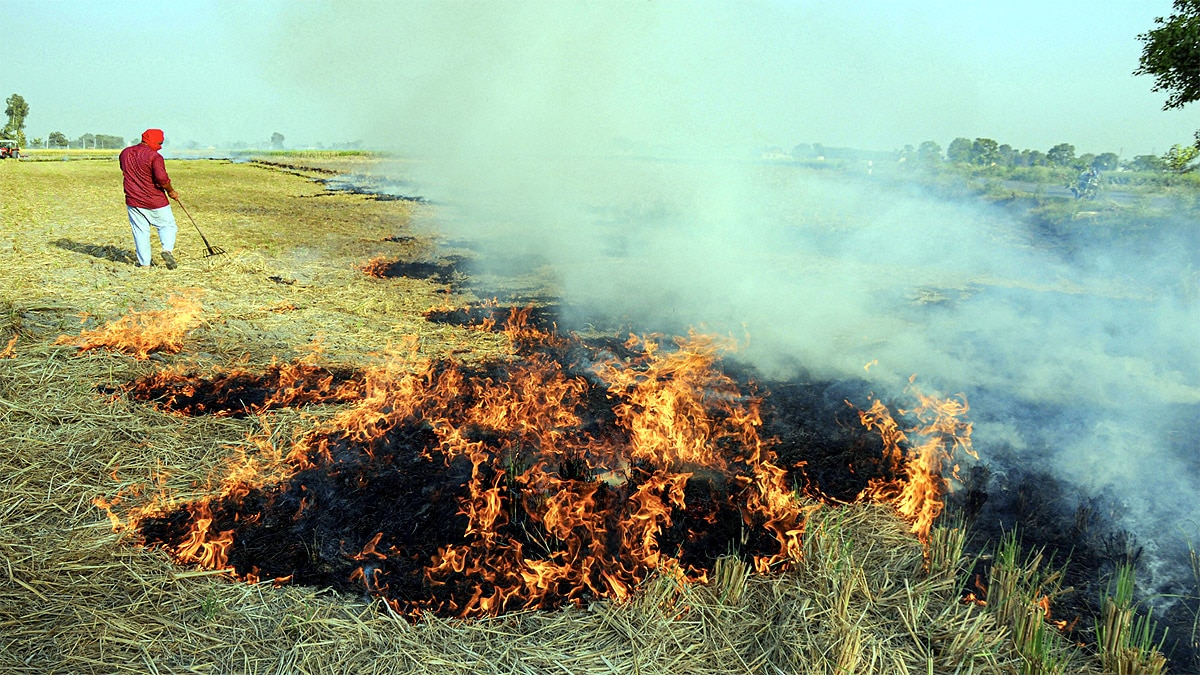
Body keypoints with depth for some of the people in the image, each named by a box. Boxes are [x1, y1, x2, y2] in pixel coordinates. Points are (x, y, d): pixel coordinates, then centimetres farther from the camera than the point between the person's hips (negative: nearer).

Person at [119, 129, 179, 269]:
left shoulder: (125, 153, 8)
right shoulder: (154, 156, -14)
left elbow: (124, 171, 21)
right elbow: (161, 178, -23)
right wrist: (171, 191, -7)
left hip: (133, 201, 5)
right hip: (156, 201, -5)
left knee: (140, 231, 9)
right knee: (168, 225, 10)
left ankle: (144, 262, 8)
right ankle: (167, 249, -14)